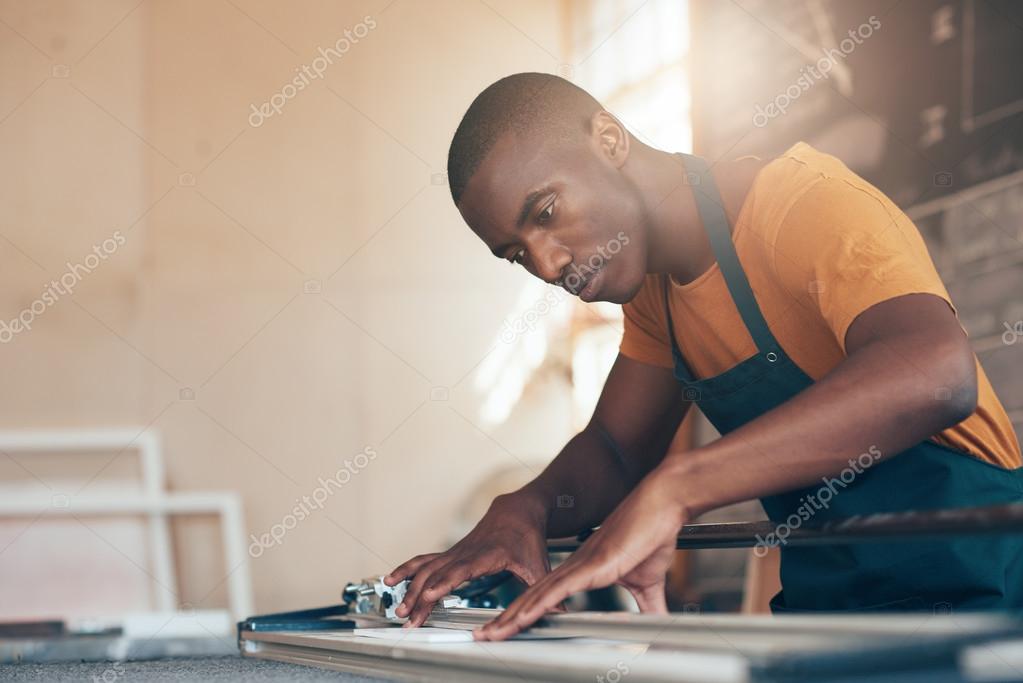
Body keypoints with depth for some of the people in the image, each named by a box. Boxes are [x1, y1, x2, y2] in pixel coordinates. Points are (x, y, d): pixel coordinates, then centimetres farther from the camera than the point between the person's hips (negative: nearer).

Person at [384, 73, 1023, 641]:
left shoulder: (803, 199, -17)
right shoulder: (655, 287, 9)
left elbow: (935, 373, -34)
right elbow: (614, 449, 14)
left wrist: (672, 488, -40)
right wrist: (526, 509, -9)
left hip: (965, 592, -6)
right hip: (824, 602, 6)